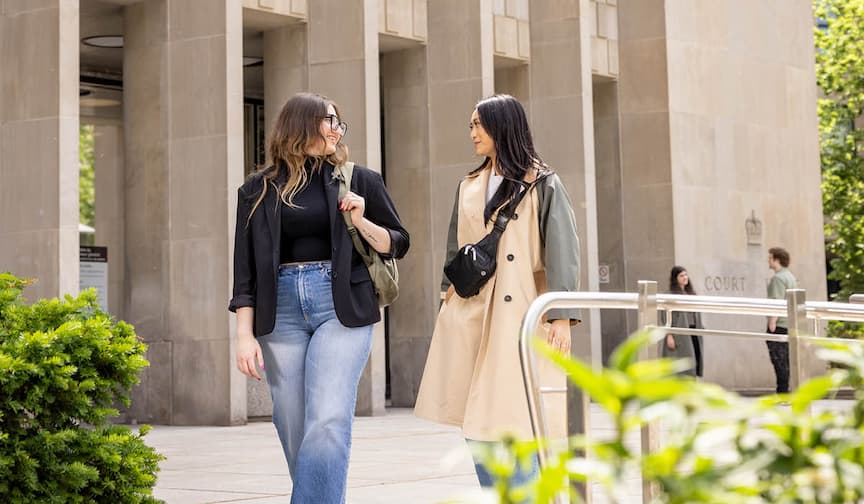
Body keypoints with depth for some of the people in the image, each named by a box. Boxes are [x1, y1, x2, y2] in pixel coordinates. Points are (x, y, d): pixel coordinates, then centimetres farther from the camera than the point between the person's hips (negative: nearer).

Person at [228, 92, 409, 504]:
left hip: (342, 306, -2)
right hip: (281, 311, 2)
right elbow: (245, 268, 6)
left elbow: (398, 245, 13)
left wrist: (361, 222, -6)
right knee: (294, 432, 3)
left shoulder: (357, 180, 9)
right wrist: (245, 335, -2)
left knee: (327, 423, -14)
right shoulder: (259, 190, 10)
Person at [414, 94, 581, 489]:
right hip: (470, 314, 6)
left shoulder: (542, 184, 1)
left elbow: (562, 251, -5)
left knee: (511, 421, -10)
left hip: (518, 314, -5)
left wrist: (561, 316, -13)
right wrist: (447, 301, 16)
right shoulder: (469, 187, 17)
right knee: (474, 420, 3)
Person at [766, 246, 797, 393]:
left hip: (778, 325, -10)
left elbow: (777, 302, -20)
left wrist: (773, 321, -22)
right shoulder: (791, 277, 19)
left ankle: (782, 393, -11)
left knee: (779, 360, -9)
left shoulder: (778, 278, -12)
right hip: (789, 324, 10)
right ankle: (786, 391, 12)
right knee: (786, 361, 11)